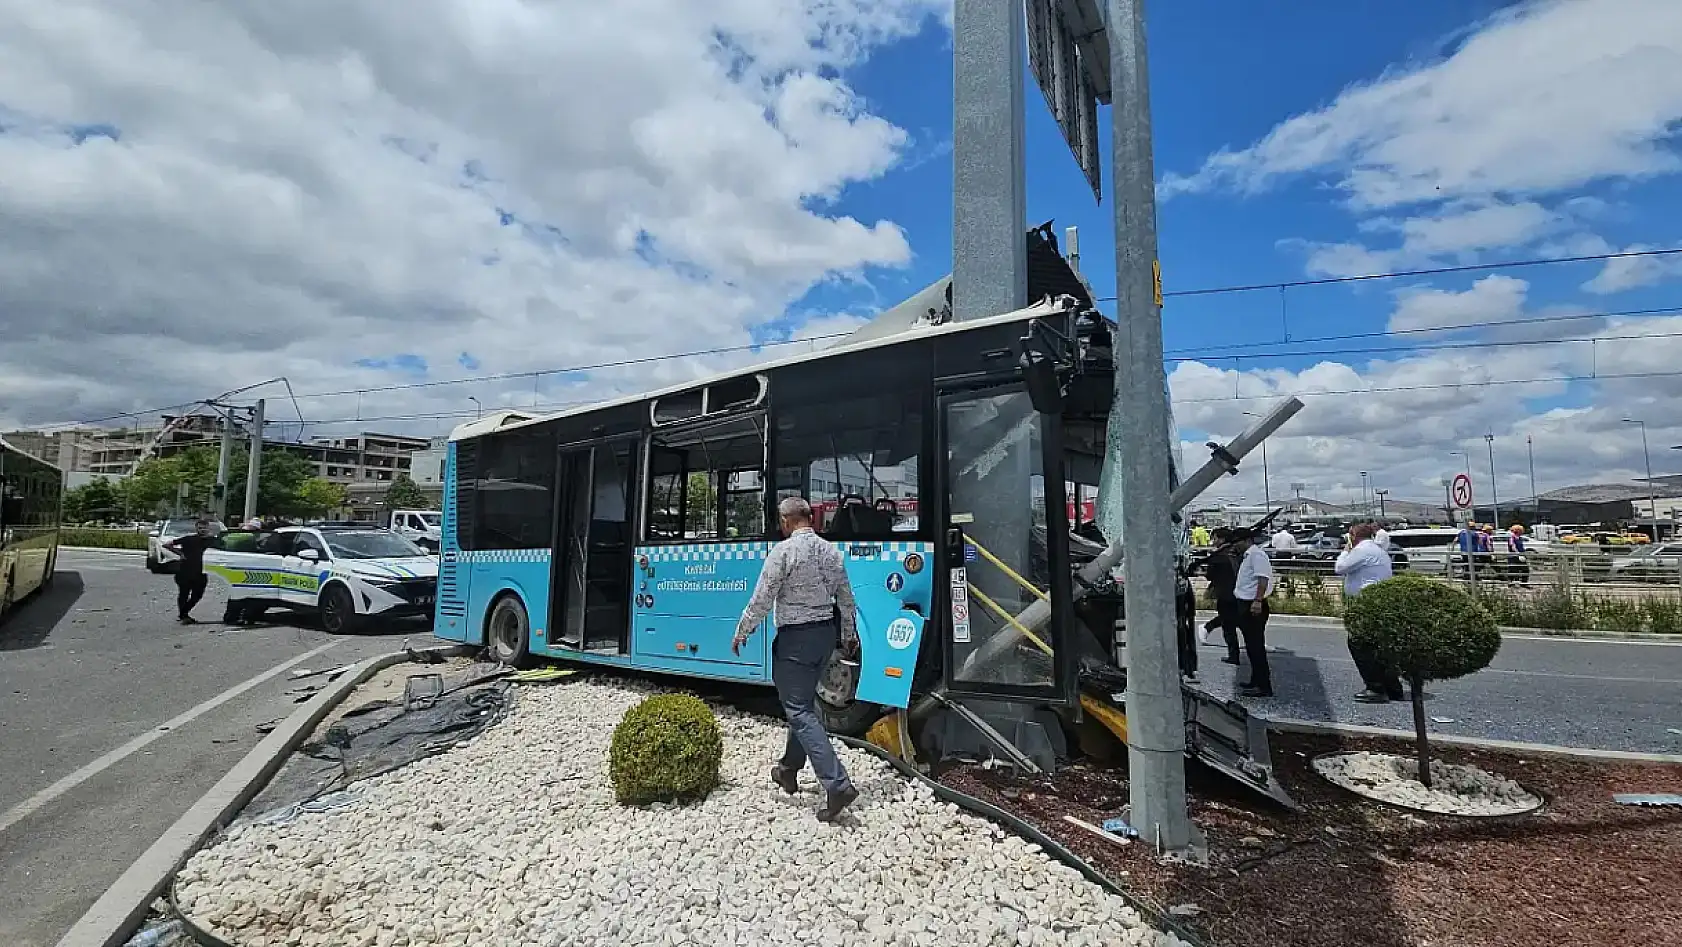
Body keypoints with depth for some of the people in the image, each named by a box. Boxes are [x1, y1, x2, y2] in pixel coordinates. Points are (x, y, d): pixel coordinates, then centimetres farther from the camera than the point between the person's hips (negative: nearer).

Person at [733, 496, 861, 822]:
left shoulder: (783, 551, -15)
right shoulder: (831, 551, 6)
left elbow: (762, 600, -14)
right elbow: (846, 599, 13)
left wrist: (741, 633, 0)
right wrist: (849, 635, 26)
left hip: (795, 637, -7)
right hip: (825, 633, 8)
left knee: (800, 711, -4)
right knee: (803, 703, 20)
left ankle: (838, 785, -12)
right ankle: (789, 770, 33)